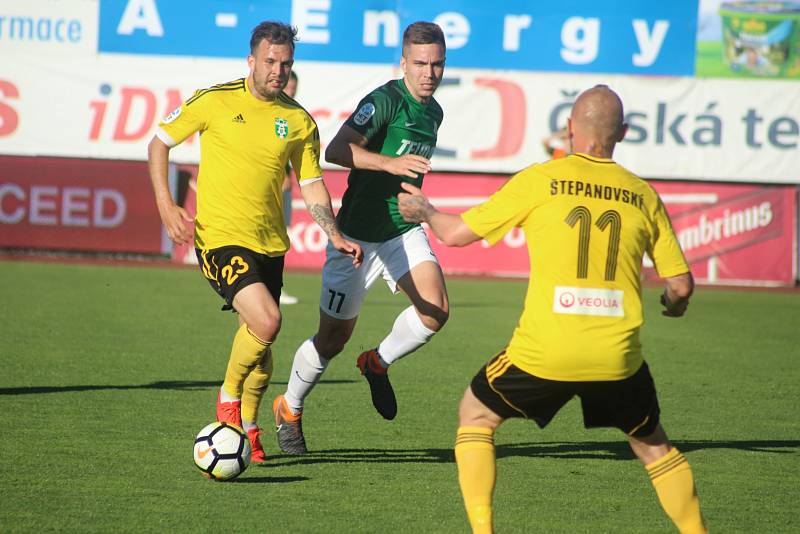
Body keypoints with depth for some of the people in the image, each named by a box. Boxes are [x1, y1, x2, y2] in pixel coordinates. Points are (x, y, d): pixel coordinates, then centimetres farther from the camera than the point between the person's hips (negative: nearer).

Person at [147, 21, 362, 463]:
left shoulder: (299, 122, 4)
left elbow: (312, 185, 12)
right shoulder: (215, 102, -6)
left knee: (259, 341, 11)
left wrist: (336, 237, -1)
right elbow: (159, 144, 3)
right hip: (220, 237, -5)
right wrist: (166, 205, -7)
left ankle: (247, 427, 34)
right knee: (266, 322, -22)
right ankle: (229, 395, 4)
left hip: (269, 243, 5)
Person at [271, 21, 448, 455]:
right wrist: (390, 163, -41)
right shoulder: (385, 101, -17)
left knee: (435, 309, -19)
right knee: (334, 336, 5)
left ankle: (378, 363, 10)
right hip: (357, 235, -6)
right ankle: (289, 410, 30)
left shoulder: (433, 112, 8)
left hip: (403, 231, 6)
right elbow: (336, 150, -31)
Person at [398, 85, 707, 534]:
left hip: (544, 352, -2)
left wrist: (424, 211, 28)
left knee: (476, 415, 22)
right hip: (617, 357, 2)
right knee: (653, 444, 25)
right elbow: (681, 283, 8)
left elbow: (457, 233, 5)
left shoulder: (539, 180, 0)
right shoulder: (642, 194, 6)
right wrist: (674, 303, 33)